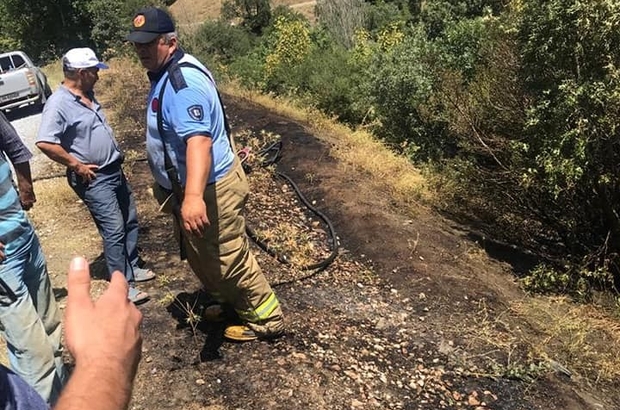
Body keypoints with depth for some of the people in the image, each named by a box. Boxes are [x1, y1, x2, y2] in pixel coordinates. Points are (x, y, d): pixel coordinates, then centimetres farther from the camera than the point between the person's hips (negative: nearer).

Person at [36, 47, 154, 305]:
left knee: (130, 221, 16)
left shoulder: (88, 95, 9)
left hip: (114, 170, 9)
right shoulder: (59, 104, -18)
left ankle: (133, 267, 32)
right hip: (94, 178, -9)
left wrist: (115, 151, 14)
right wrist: (76, 165, -20)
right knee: (114, 229, -7)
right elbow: (44, 143, -26)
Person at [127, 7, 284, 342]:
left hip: (211, 189, -11)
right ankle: (227, 302, 46)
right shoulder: (166, 73, 10)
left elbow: (198, 139, -40)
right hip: (188, 188, 11)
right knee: (199, 255, 24)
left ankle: (266, 320, 23)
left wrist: (194, 196, -53)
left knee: (229, 259, 3)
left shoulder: (183, 82, -25)